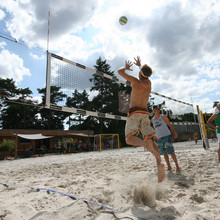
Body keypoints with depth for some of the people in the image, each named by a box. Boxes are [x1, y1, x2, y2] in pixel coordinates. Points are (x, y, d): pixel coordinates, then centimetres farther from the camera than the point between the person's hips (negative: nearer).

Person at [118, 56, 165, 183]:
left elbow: (120, 72, 7)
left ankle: (145, 144, -41)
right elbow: (146, 74, 41)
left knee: (129, 138, -13)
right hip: (145, 113, 5)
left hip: (134, 112, -5)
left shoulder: (136, 81, 0)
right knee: (151, 140, 0)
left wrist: (126, 67, 27)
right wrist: (139, 65, 52)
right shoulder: (149, 83, 15)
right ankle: (159, 163, -18)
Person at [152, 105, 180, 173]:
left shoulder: (163, 116, -1)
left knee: (171, 152, -6)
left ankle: (177, 166, 6)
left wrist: (175, 133, -5)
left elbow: (170, 125, 0)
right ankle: (169, 166, 18)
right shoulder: (152, 120, 11)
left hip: (166, 136, -4)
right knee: (164, 153, 8)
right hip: (159, 138, 5)